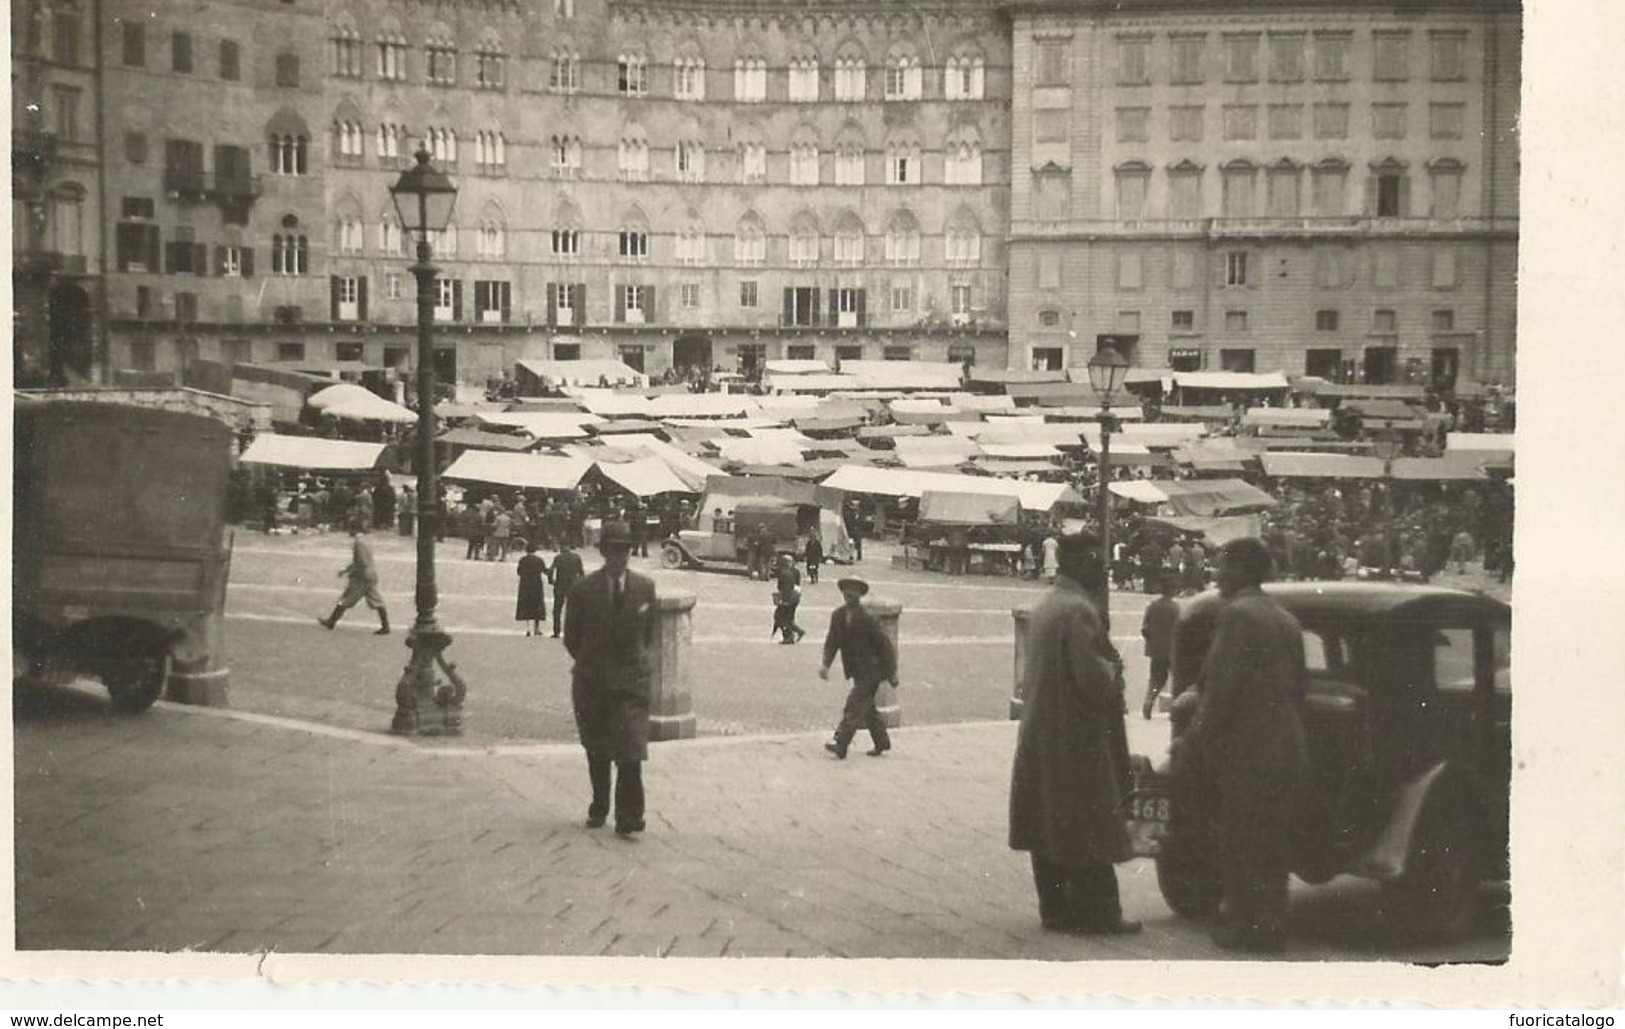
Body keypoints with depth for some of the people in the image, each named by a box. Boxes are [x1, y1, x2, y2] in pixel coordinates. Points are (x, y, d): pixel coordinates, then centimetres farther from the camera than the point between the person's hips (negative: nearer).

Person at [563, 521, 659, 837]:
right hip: (592, 681, 1)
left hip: (632, 679, -1)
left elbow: (653, 633, 14)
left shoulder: (645, 587, 3)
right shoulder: (584, 589, -1)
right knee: (597, 751, 12)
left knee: (631, 751, -12)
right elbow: (571, 636, 7)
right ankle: (598, 808, 27)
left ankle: (628, 817, -11)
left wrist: (642, 659, 4)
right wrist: (589, 663, 5)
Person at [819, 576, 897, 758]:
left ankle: (841, 745, -19)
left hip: (870, 670, -8)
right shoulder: (837, 615, 3)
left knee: (854, 706, -14)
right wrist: (825, 664, -11)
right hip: (856, 671, 8)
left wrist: (891, 673, -10)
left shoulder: (867, 617, -17)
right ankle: (882, 742, 32)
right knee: (867, 709, 17)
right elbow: (832, 641, 5)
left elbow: (884, 644, -12)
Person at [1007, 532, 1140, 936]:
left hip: (1039, 733, 9)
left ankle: (1054, 907, 18)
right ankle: (1097, 913, 3)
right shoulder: (1077, 611, -19)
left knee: (1049, 828, 12)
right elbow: (1091, 678, -24)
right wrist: (1114, 680, -3)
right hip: (1076, 739, -9)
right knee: (1089, 831, -2)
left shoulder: (1043, 605, 12)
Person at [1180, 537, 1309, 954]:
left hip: (1246, 752, -8)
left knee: (1242, 846, 0)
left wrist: (1193, 743, -10)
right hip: (1286, 751, 9)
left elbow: (1220, 689, -17)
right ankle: (1270, 924, 20)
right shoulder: (1286, 620, 14)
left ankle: (1250, 928, 3)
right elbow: (1299, 687, 18)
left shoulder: (1237, 615, -13)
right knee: (1271, 845, 14)